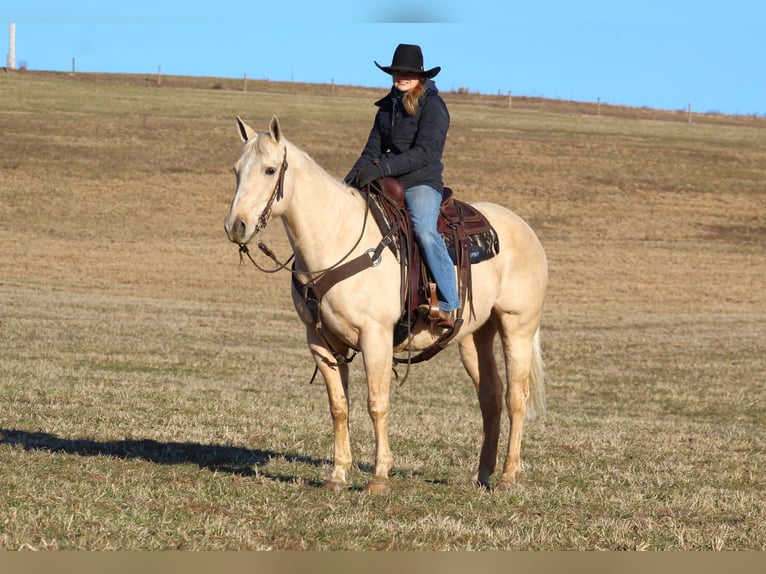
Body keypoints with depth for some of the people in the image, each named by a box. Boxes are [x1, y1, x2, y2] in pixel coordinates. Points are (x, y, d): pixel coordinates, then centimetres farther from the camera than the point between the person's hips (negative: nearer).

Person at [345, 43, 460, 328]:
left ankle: (448, 305, -33)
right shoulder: (388, 107, 15)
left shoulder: (433, 106, -7)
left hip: (422, 184, -8)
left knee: (424, 230, -33)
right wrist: (353, 178, -5)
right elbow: (373, 150, 14)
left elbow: (425, 153, -18)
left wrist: (381, 169, -26)